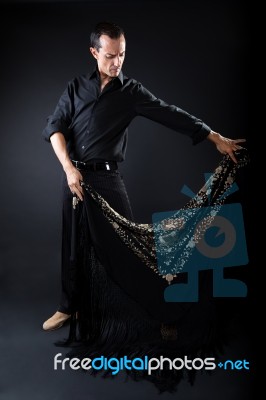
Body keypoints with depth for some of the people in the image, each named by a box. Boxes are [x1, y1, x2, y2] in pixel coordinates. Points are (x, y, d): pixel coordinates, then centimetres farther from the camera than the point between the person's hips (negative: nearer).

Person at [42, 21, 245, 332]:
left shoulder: (131, 91, 2)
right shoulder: (76, 87, 8)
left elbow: (170, 115, -3)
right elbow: (54, 127, 1)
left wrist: (215, 137, -8)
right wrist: (69, 168, -12)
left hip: (107, 177, -2)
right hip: (73, 175, 2)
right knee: (73, 244, 9)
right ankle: (68, 307, 24)